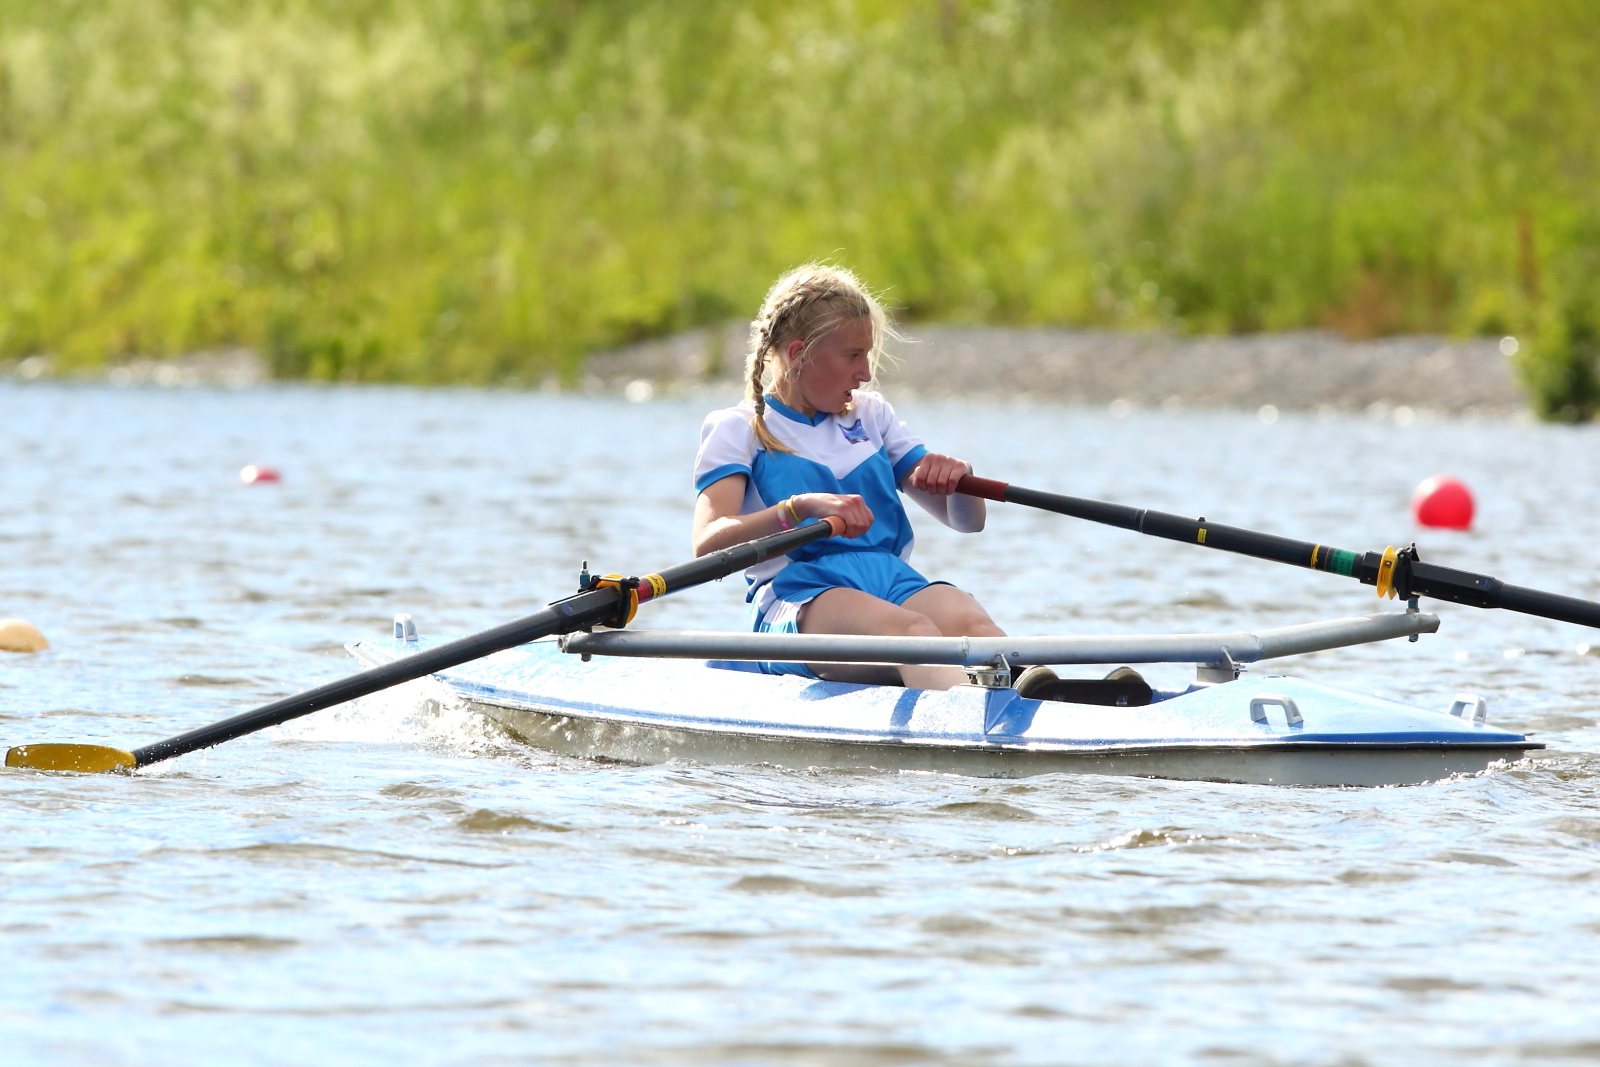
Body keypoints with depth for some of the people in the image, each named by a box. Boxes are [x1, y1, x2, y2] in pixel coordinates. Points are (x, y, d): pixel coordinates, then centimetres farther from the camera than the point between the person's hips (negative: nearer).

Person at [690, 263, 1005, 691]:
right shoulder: (738, 429, 8)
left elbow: (968, 521, 25)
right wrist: (802, 508, -27)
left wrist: (956, 477, 0)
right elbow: (708, 545, -10)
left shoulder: (871, 414, 25)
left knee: (970, 622, -32)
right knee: (910, 628, -39)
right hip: (798, 595, -5)